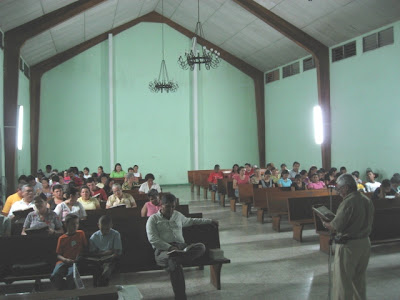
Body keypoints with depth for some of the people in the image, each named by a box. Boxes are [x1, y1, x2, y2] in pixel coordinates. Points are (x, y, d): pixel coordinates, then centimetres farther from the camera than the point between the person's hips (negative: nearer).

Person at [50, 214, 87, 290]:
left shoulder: (81, 234, 9)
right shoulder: (62, 238, 8)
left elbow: (85, 247, 15)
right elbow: (58, 255, 8)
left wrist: (81, 256, -4)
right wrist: (65, 260, -12)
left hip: (76, 262, -1)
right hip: (63, 262, 1)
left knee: (70, 276, -33)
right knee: (54, 277, -26)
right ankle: (63, 290, 0)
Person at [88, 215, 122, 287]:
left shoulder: (115, 234, -1)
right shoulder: (94, 237, 3)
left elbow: (117, 253, -4)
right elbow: (92, 253, 2)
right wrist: (106, 253, -9)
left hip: (110, 260, -1)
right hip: (97, 261, 2)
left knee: (105, 275, -29)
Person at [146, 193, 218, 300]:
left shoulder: (178, 215, 25)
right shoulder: (153, 219, 9)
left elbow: (191, 221, 43)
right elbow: (153, 239, -4)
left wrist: (209, 221, 43)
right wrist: (169, 247, -17)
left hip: (181, 246, 5)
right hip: (163, 249, -5)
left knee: (201, 247, -28)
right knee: (175, 265, -40)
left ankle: (173, 261, -41)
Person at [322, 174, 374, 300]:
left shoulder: (348, 202, -21)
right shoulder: (367, 200, 5)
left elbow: (336, 226, -20)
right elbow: (367, 222, 14)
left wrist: (325, 223, -1)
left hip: (349, 245, -8)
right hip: (365, 242, 8)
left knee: (343, 280, 2)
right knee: (359, 278, 21)